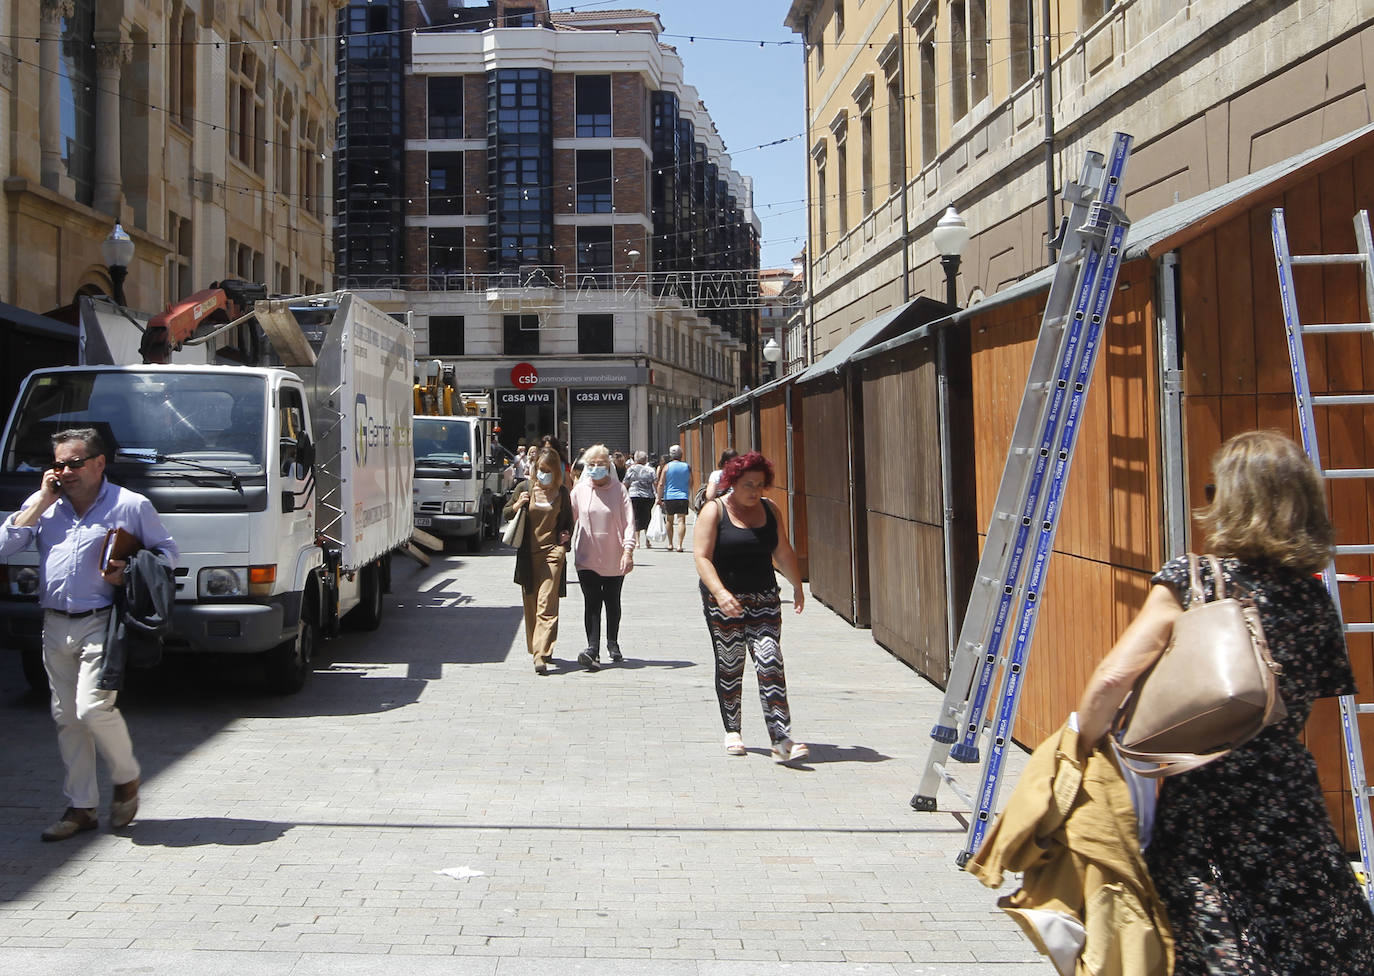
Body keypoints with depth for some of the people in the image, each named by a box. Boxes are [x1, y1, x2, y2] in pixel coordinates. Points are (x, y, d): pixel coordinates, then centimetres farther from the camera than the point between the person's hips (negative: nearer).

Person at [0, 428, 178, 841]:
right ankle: (80, 807, 17)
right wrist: (42, 500, -2)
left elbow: (168, 552, 6)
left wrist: (132, 572, -13)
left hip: (102, 625, -5)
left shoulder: (131, 505, 1)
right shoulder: (43, 505, 12)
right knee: (66, 718, 8)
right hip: (55, 626, 5)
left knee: (93, 707, -16)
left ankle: (127, 778, 10)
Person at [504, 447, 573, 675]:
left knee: (547, 605, -11)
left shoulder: (562, 492, 4)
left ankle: (541, 655, -17)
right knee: (530, 604, 10)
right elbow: (507, 514, 13)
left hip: (552, 553, -2)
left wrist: (564, 542, -2)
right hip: (528, 554, 2)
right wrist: (517, 505, -8)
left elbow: (568, 522, 16)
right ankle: (536, 647, 26)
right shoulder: (525, 487, 5)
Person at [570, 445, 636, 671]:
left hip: (614, 559, 0)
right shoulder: (580, 490, 3)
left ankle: (612, 643, 32)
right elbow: (570, 519, 10)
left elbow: (628, 522, -7)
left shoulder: (619, 490, -2)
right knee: (592, 603, -10)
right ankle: (592, 649, -16)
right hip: (587, 558, 0)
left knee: (612, 603, 13)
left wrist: (628, 551, -16)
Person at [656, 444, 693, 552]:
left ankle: (670, 544, 20)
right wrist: (688, 495, 28)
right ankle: (679, 545, -13)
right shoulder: (687, 467, 4)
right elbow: (691, 484, 13)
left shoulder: (666, 467, -2)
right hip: (683, 497, 0)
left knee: (670, 520, 13)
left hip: (669, 497, 0)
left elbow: (661, 484, -6)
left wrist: (659, 498, 1)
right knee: (681, 520, -3)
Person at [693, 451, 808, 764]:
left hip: (764, 601, 3)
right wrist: (720, 593, -27)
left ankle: (781, 741, -16)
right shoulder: (714, 511, -5)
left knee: (770, 664, -10)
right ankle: (732, 732, 26)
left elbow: (783, 552, 19)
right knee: (729, 668, 7)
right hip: (723, 603, -3)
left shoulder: (768, 510, 9)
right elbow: (702, 557, -14)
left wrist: (797, 586, 15)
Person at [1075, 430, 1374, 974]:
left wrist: (1083, 746, -3)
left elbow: (1114, 678, -17)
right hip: (1293, 806, 5)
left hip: (1203, 809, -4)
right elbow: (1299, 716, 10)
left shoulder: (1192, 581, -9)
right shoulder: (1313, 598, 7)